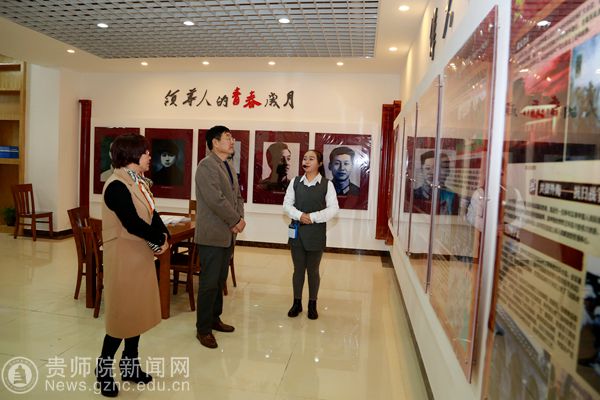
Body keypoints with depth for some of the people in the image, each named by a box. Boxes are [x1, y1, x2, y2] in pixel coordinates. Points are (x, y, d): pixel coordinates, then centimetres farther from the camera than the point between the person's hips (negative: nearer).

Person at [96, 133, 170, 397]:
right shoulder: (117, 186, -20)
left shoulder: (140, 182, 8)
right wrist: (159, 240, -13)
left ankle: (130, 365, 31)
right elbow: (133, 223, -25)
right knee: (122, 313, 3)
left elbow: (152, 214, 6)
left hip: (142, 255, 9)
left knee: (138, 311, 16)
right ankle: (104, 368, 24)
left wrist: (164, 236, -11)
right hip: (124, 256, -9)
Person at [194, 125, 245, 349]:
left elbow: (237, 195, 16)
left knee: (220, 281, 16)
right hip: (212, 235, -8)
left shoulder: (228, 166, 15)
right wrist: (236, 221, -12)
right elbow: (216, 200, -22)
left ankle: (214, 319, 30)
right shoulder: (207, 166, -14)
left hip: (227, 234, 9)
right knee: (209, 283, 0)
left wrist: (240, 218, -1)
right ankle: (203, 329, 13)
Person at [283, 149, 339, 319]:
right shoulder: (295, 182, 4)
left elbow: (333, 208, -8)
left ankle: (312, 304, 25)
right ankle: (297, 303, 25)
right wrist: (299, 215, -16)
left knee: (313, 270, 9)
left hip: (316, 233, -2)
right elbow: (287, 204, 1)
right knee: (298, 269, 11)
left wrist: (313, 217, -17)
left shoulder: (327, 184, -4)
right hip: (297, 231, 2)